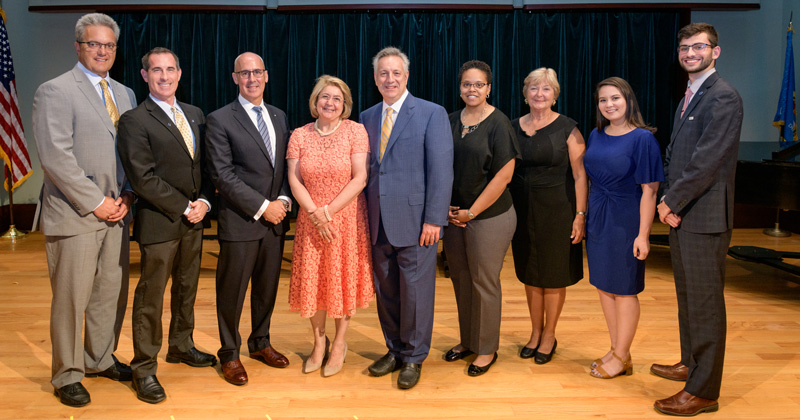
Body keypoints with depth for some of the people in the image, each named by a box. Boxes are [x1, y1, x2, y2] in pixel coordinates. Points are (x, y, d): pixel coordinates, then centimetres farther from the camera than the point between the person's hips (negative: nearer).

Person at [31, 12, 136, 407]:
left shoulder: (125, 94, 15)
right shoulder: (55, 91, -6)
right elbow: (56, 157, -14)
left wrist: (127, 197, 0)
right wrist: (96, 203, -14)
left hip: (115, 213, 6)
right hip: (74, 214, -6)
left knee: (112, 293, 13)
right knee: (71, 298, 3)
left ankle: (100, 359, 31)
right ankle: (67, 375, 19)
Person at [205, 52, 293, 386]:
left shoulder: (279, 117, 12)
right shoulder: (220, 120, -6)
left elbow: (286, 166, 13)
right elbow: (223, 174, -12)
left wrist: (283, 200, -5)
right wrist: (262, 207, -15)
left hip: (274, 220, 5)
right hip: (240, 221, -5)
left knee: (267, 286, 16)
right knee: (232, 291, 6)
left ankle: (260, 342, 35)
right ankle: (230, 354, 23)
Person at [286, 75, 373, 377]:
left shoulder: (355, 131, -6)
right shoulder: (300, 135, 2)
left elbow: (360, 178, -12)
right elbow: (294, 179, -2)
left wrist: (328, 210, -15)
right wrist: (315, 214, -14)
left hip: (347, 218, -2)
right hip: (311, 219, 3)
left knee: (343, 278, 7)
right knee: (312, 280, 8)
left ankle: (339, 343, 25)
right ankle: (319, 342, 28)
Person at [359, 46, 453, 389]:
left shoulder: (432, 114, -4)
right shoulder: (367, 117, 12)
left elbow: (441, 170, -9)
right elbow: (364, 169, 12)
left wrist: (433, 220, -15)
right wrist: (364, 215, 6)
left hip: (415, 220, -5)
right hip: (378, 223, 5)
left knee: (415, 291, 5)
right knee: (385, 291, 14)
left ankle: (414, 358, 22)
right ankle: (394, 350, 32)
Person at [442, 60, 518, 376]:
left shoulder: (499, 123, -9)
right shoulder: (450, 121, 7)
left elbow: (504, 175, -13)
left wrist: (471, 212, -12)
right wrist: (446, 207, -1)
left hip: (489, 217, -5)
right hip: (453, 216, 5)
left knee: (484, 282, 4)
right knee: (460, 279, 13)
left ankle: (487, 349, 21)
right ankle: (467, 340, 32)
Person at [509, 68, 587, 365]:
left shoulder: (567, 129, -5)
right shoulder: (514, 127, 6)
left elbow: (579, 175, -7)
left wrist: (580, 214, -13)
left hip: (557, 209, -3)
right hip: (523, 210, 4)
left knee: (554, 275, 6)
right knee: (529, 273, 12)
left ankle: (549, 336, 23)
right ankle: (535, 332, 29)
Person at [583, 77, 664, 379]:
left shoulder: (642, 138, -12)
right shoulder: (596, 136, 7)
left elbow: (649, 190, -14)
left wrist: (643, 234, -18)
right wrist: (583, 219, 9)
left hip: (625, 222, -6)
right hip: (597, 219, 7)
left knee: (623, 290, 4)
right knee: (603, 286, 12)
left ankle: (621, 357, 18)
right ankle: (617, 351, 25)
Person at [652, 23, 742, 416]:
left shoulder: (724, 98, -13)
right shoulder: (687, 98, 17)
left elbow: (707, 162, -20)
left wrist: (672, 202, -13)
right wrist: (669, 200, 1)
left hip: (705, 217, -9)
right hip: (681, 215, 9)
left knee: (705, 303, -1)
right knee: (687, 296, 20)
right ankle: (690, 364, 36)